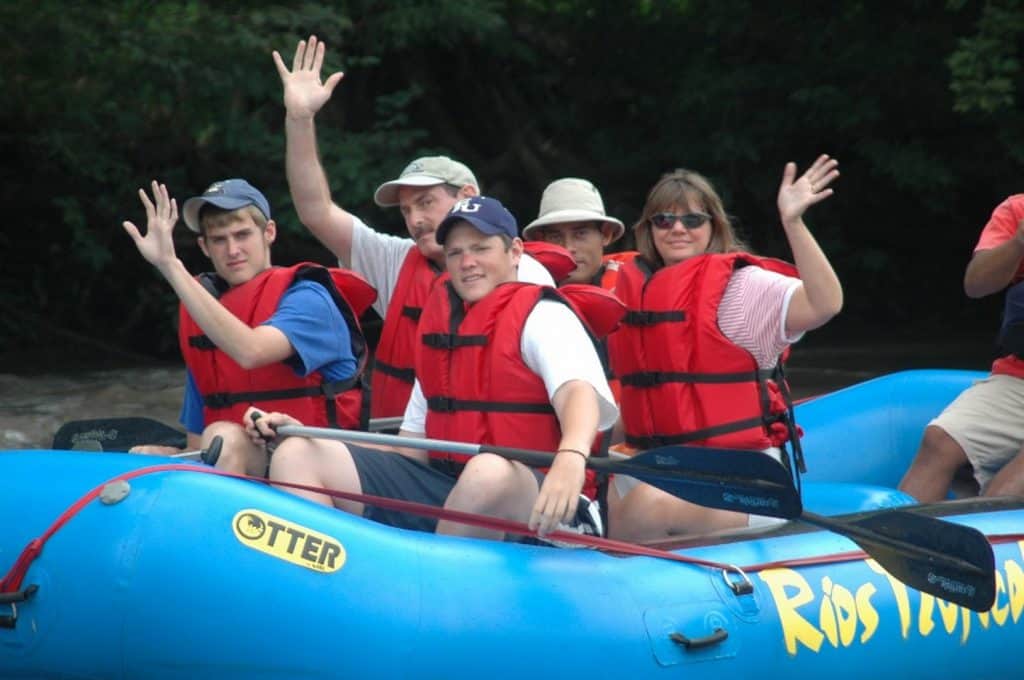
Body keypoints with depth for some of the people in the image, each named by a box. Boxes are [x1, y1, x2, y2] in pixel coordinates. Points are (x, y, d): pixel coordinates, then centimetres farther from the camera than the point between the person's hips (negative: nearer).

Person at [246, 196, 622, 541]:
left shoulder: (542, 316, 1)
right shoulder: (439, 330, 22)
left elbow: (578, 390, -20)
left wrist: (571, 457, -45)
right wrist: (303, 435, 10)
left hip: (526, 499, -7)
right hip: (435, 486, 7)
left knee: (491, 473, -42)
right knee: (298, 455, -5)